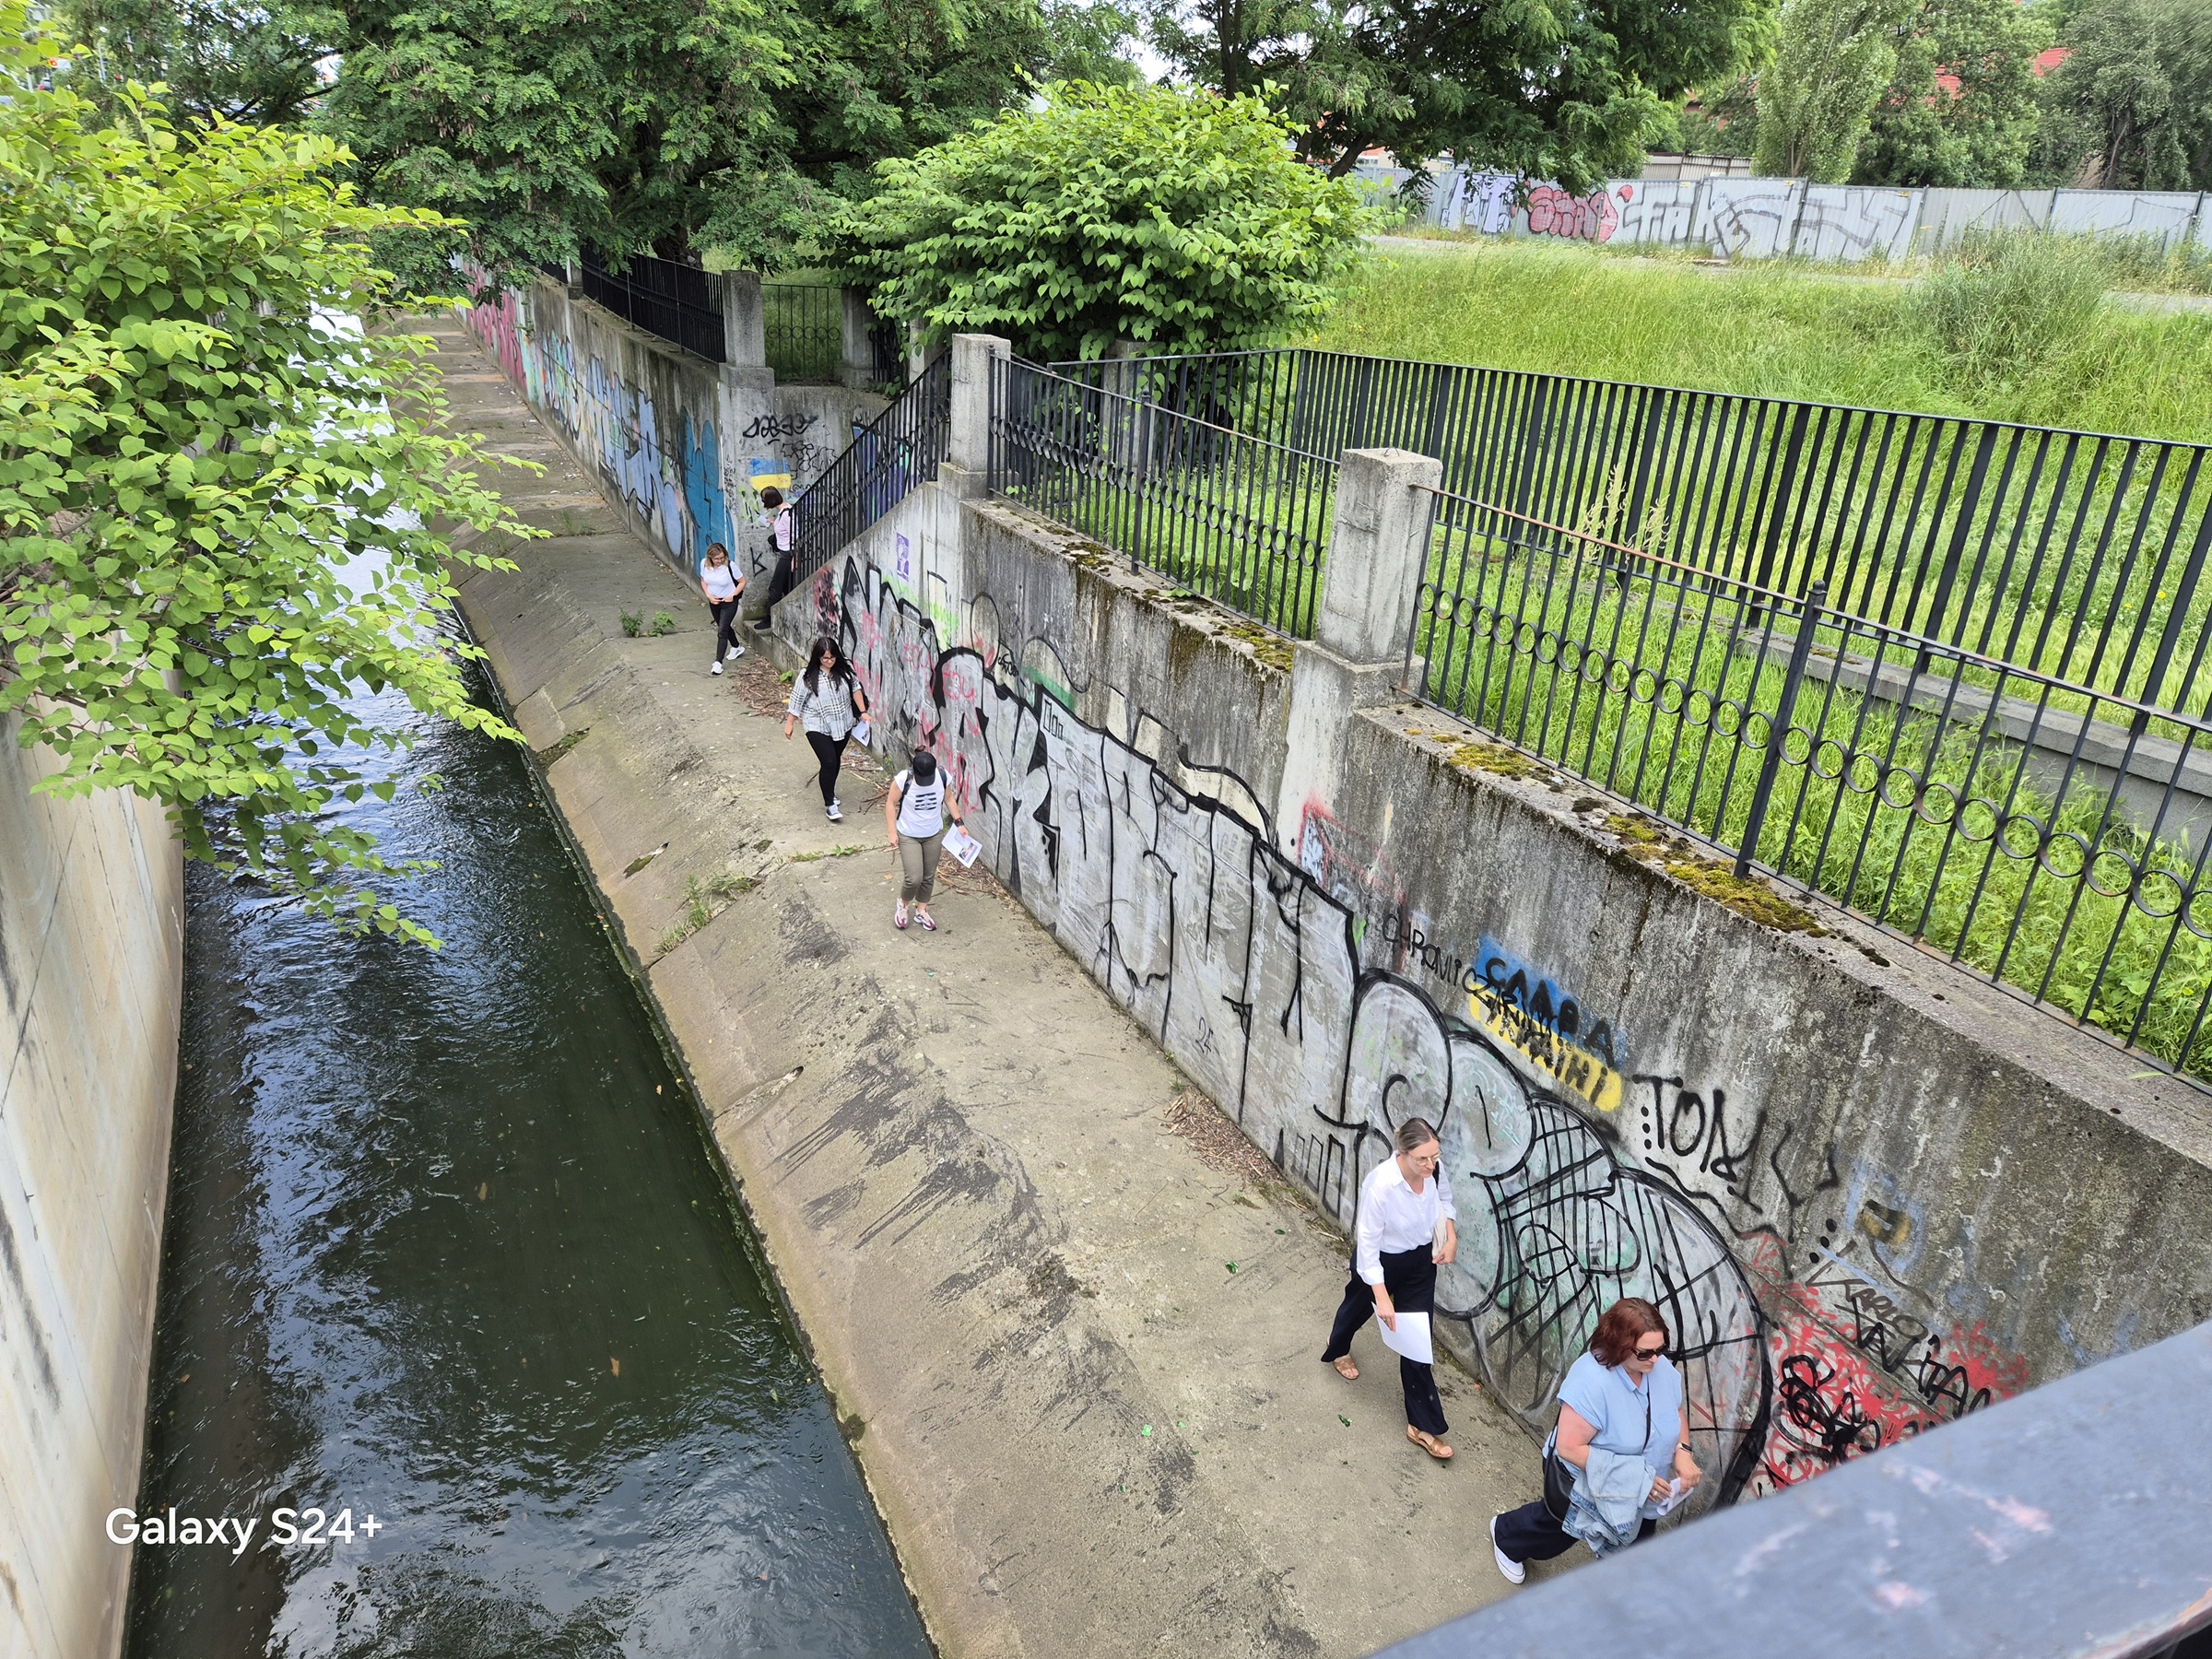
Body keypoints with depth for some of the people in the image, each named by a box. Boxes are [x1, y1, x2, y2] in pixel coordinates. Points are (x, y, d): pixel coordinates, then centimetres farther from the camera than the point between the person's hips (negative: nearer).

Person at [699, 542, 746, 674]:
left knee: (722, 631, -10)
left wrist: (733, 595, -18)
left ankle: (718, 662, -10)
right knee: (725, 627, 23)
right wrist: (708, 595, -8)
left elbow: (742, 582, -11)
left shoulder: (730, 566, -23)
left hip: (729, 602, -5)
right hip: (714, 602, 5)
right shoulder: (704, 564, -11)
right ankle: (736, 647, 49)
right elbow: (703, 580, 6)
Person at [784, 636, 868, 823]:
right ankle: (829, 804, -2)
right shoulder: (808, 676, -15)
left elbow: (855, 689, 7)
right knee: (829, 763, -12)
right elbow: (796, 701, -8)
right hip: (818, 727, -4)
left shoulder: (843, 671, -6)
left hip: (842, 725, 4)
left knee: (836, 761, 18)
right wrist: (789, 724, -3)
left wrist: (863, 711, 1)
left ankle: (829, 791, 41)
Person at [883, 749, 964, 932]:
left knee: (929, 877, 15)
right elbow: (891, 803, -12)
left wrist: (958, 822, 0)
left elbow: (948, 799, 3)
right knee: (914, 879, -8)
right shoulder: (903, 779, -25)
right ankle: (903, 905, 24)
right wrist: (892, 832, -12)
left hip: (934, 835, 3)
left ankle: (921, 912, 37)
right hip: (908, 836, -3)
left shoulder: (942, 776, -17)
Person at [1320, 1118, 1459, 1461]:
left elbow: (1444, 1198, 4)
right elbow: (1368, 1244, -28)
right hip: (1382, 1262, -3)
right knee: (1359, 1305, 28)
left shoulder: (1432, 1169, -22)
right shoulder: (1381, 1185, -39)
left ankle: (1422, 1425, 22)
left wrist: (1451, 1238, -9)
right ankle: (1338, 1350, 63)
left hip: (1421, 1259, 4)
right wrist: (1382, 1298, -25)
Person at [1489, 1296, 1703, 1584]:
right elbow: (1568, 1448, -37)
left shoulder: (1662, 1368, -19)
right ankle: (1505, 1535, 54)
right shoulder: (1592, 1380, -39)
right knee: (1558, 1527, 24)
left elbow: (1676, 1412, 3)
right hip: (1582, 1482, -4)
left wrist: (1682, 1452, -15)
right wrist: (1636, 1478, -35)